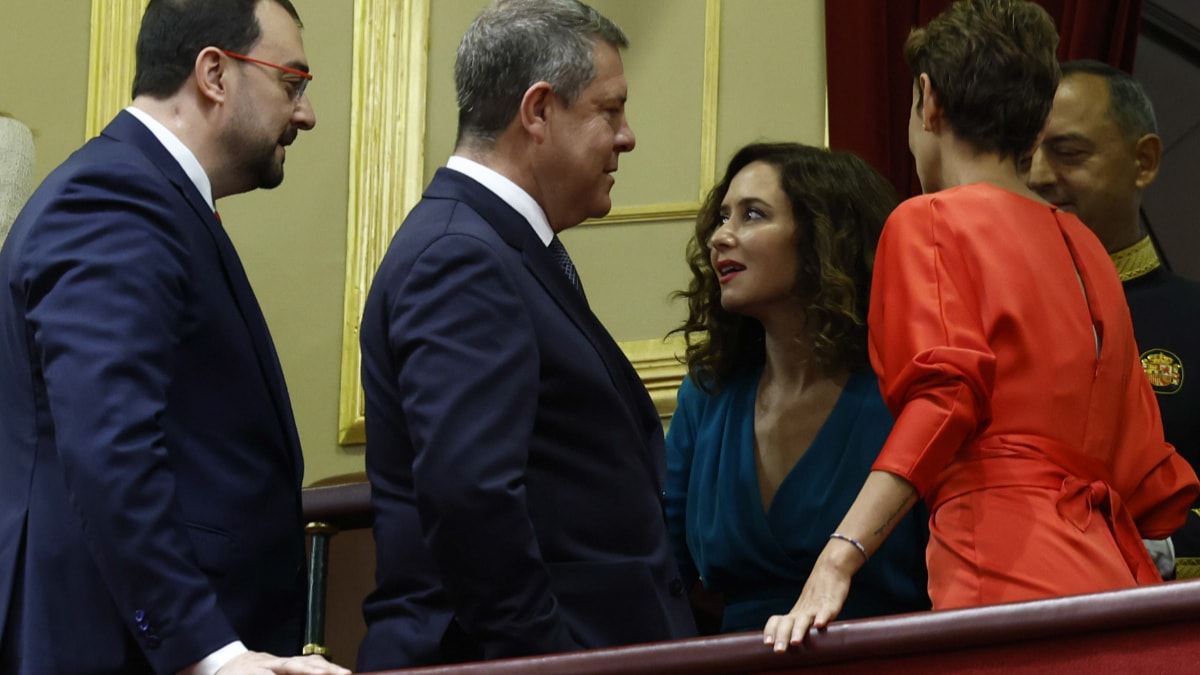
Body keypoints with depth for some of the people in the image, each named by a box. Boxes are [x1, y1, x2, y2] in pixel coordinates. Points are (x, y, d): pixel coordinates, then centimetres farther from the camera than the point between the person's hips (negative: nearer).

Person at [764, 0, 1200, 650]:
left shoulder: (927, 221, 4)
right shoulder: (1083, 245, 23)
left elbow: (943, 397, -12)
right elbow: (1148, 472, 22)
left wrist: (835, 564, -18)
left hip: (1011, 579, -6)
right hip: (1115, 573, 6)